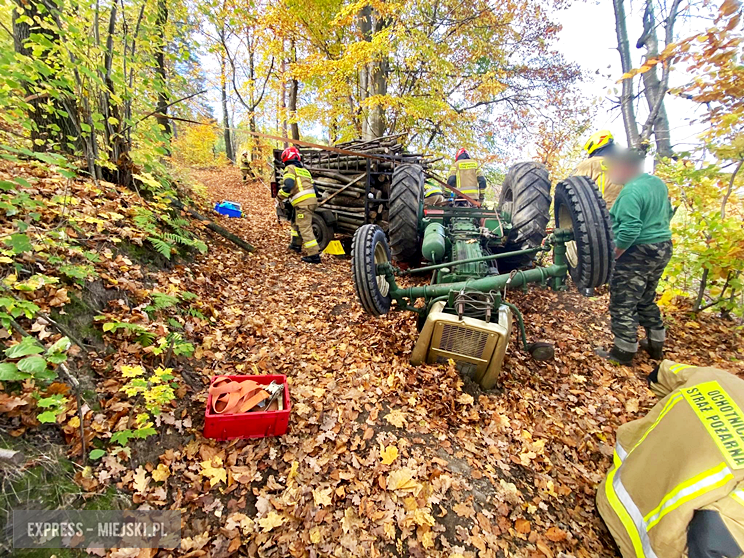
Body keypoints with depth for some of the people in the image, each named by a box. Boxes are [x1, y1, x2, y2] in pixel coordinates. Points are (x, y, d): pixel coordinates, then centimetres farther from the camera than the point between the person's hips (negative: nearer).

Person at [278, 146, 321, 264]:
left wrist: (280, 196, -1)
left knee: (305, 229, -8)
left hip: (302, 203, -9)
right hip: (312, 200, 9)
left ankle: (314, 255, -11)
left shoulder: (290, 168, 1)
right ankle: (296, 244, 39)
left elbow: (288, 185, -16)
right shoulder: (304, 170, 26)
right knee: (296, 222, 27)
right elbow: (313, 187, 23)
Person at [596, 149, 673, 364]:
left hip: (638, 252, -10)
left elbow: (629, 230, -27)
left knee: (622, 304, 1)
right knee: (647, 300, 23)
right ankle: (656, 345, 34)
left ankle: (624, 352, 10)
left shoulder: (631, 191, -20)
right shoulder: (658, 183, 10)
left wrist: (611, 256, -19)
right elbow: (667, 213, 22)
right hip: (663, 248, 10)